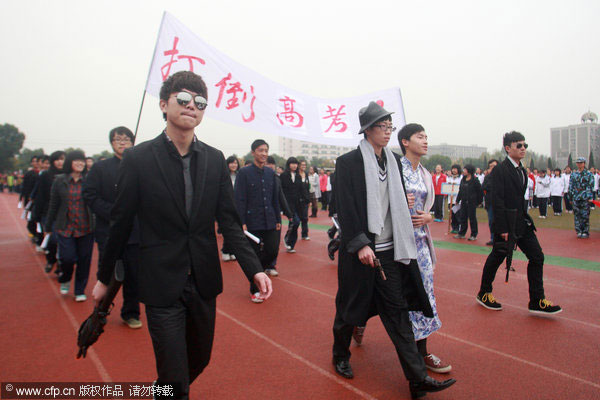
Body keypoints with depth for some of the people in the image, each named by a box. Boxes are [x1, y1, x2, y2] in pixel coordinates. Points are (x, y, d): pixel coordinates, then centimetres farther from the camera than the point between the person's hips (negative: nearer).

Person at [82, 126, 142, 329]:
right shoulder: (100, 167, 5)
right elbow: (90, 195, -3)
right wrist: (112, 213, -13)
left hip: (136, 231, 1)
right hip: (109, 232, 0)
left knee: (133, 276, 7)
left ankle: (131, 314, 23)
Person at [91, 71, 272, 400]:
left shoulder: (215, 159, 1)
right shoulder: (138, 158, -8)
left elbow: (229, 221, -1)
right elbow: (121, 223, -1)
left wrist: (254, 269, -12)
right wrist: (104, 277, 7)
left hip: (204, 281, 4)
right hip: (161, 284, -4)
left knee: (199, 359, 21)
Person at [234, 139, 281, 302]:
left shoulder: (270, 173, 10)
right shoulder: (244, 172, -6)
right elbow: (239, 200, -9)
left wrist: (278, 219, 13)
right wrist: (242, 223, -14)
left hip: (269, 222, 5)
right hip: (252, 223, -5)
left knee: (273, 251, 2)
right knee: (255, 256, 3)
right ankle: (254, 290, 19)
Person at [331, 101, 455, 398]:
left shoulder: (394, 161, 9)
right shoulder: (348, 162, -9)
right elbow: (345, 208, -13)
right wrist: (360, 244, -18)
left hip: (389, 249, 5)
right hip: (360, 250, -5)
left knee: (397, 310, 6)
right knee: (351, 306, 11)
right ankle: (340, 356, 36)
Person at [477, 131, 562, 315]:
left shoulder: (522, 170, 14)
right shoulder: (499, 170, -13)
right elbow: (497, 201, -18)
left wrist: (529, 222, 15)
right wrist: (502, 228, -20)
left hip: (522, 223, 8)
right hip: (506, 223, -8)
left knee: (537, 257, 4)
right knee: (496, 258, 4)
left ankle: (537, 301, 11)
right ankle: (484, 293, 23)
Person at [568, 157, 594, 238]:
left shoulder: (589, 174, 2)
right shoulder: (573, 174, 10)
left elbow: (591, 186, -3)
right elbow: (570, 187, 12)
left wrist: (590, 197, -11)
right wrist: (570, 198, 9)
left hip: (585, 198, -3)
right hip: (575, 198, 3)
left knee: (585, 216, -1)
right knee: (577, 215, 3)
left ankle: (585, 232, 7)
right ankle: (579, 231, 11)